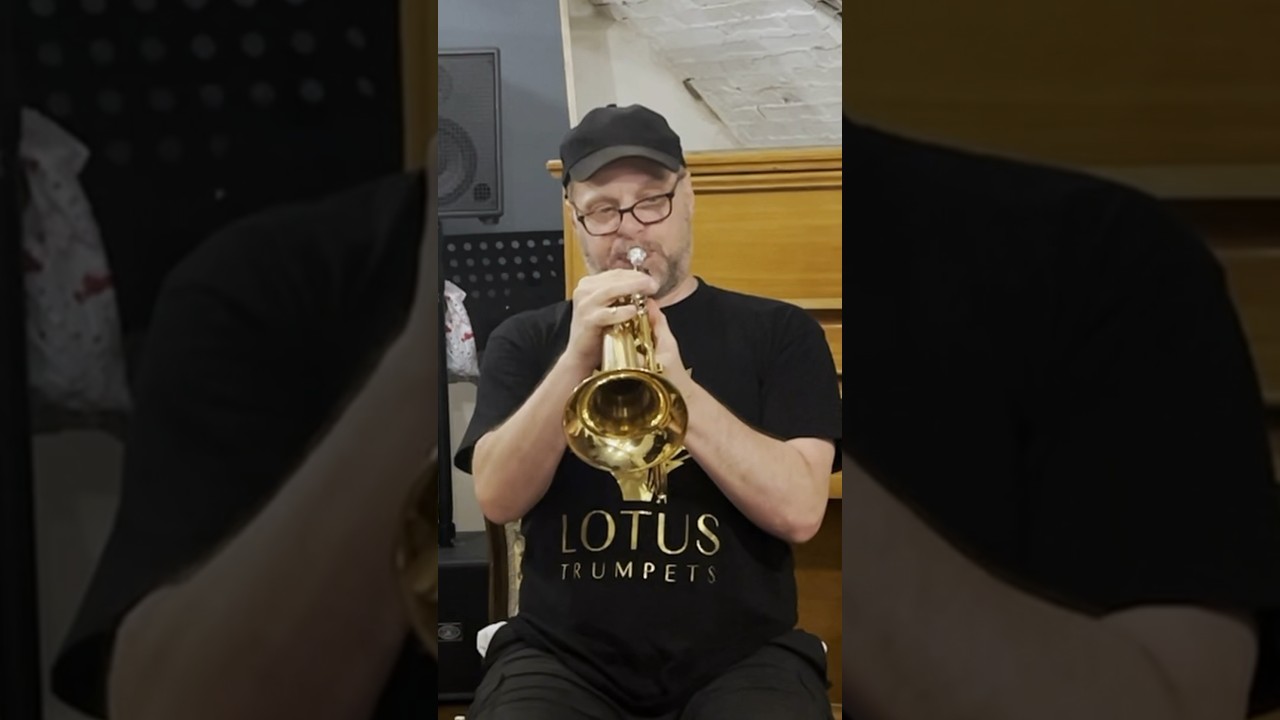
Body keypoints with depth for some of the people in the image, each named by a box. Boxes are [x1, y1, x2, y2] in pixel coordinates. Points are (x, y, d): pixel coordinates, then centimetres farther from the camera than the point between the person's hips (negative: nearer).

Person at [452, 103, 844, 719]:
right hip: (567, 656, 1)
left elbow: (798, 511, -7)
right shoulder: (525, 341, 10)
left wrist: (673, 380, -16)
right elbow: (498, 499, -5)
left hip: (741, 656, 0)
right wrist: (577, 359, -17)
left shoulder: (780, 334, 6)